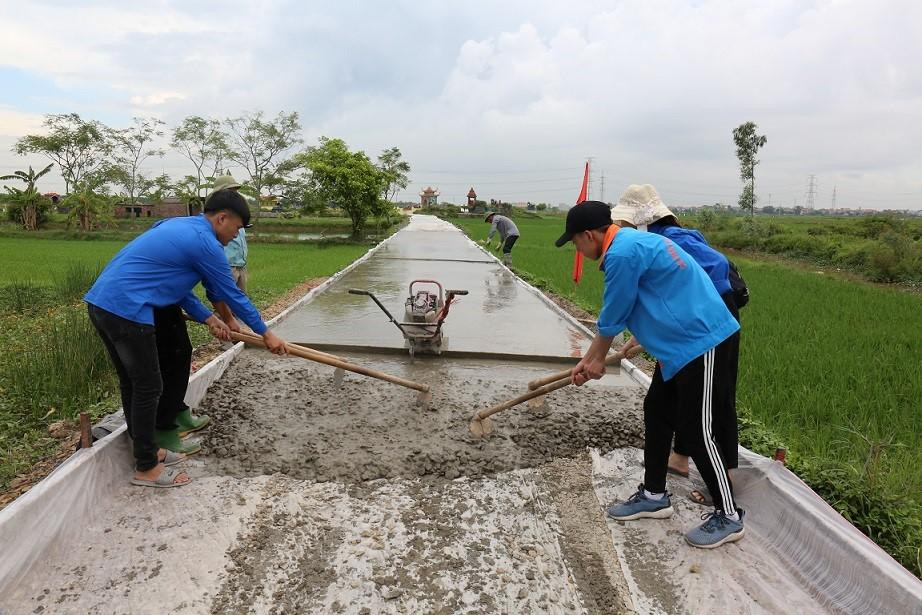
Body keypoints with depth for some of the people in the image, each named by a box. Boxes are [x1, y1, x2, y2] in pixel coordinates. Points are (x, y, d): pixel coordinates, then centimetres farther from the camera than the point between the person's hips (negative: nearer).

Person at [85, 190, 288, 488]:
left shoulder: (177, 226, 19)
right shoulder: (206, 243, -10)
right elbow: (232, 295, -2)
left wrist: (208, 318, 19)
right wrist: (266, 333, 9)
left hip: (100, 302, 10)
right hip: (127, 310, -10)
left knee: (131, 382, 19)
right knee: (149, 387, 2)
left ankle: (146, 449, 34)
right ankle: (146, 468, 14)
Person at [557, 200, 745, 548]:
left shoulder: (622, 253, -21)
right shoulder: (630, 242, 12)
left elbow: (612, 318, -11)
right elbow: (616, 316, 17)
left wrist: (598, 360, 6)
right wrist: (586, 360, 20)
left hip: (701, 341, -11)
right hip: (682, 341, 11)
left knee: (697, 429, -2)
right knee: (656, 411, 15)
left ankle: (728, 517, 15)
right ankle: (654, 495, 28)